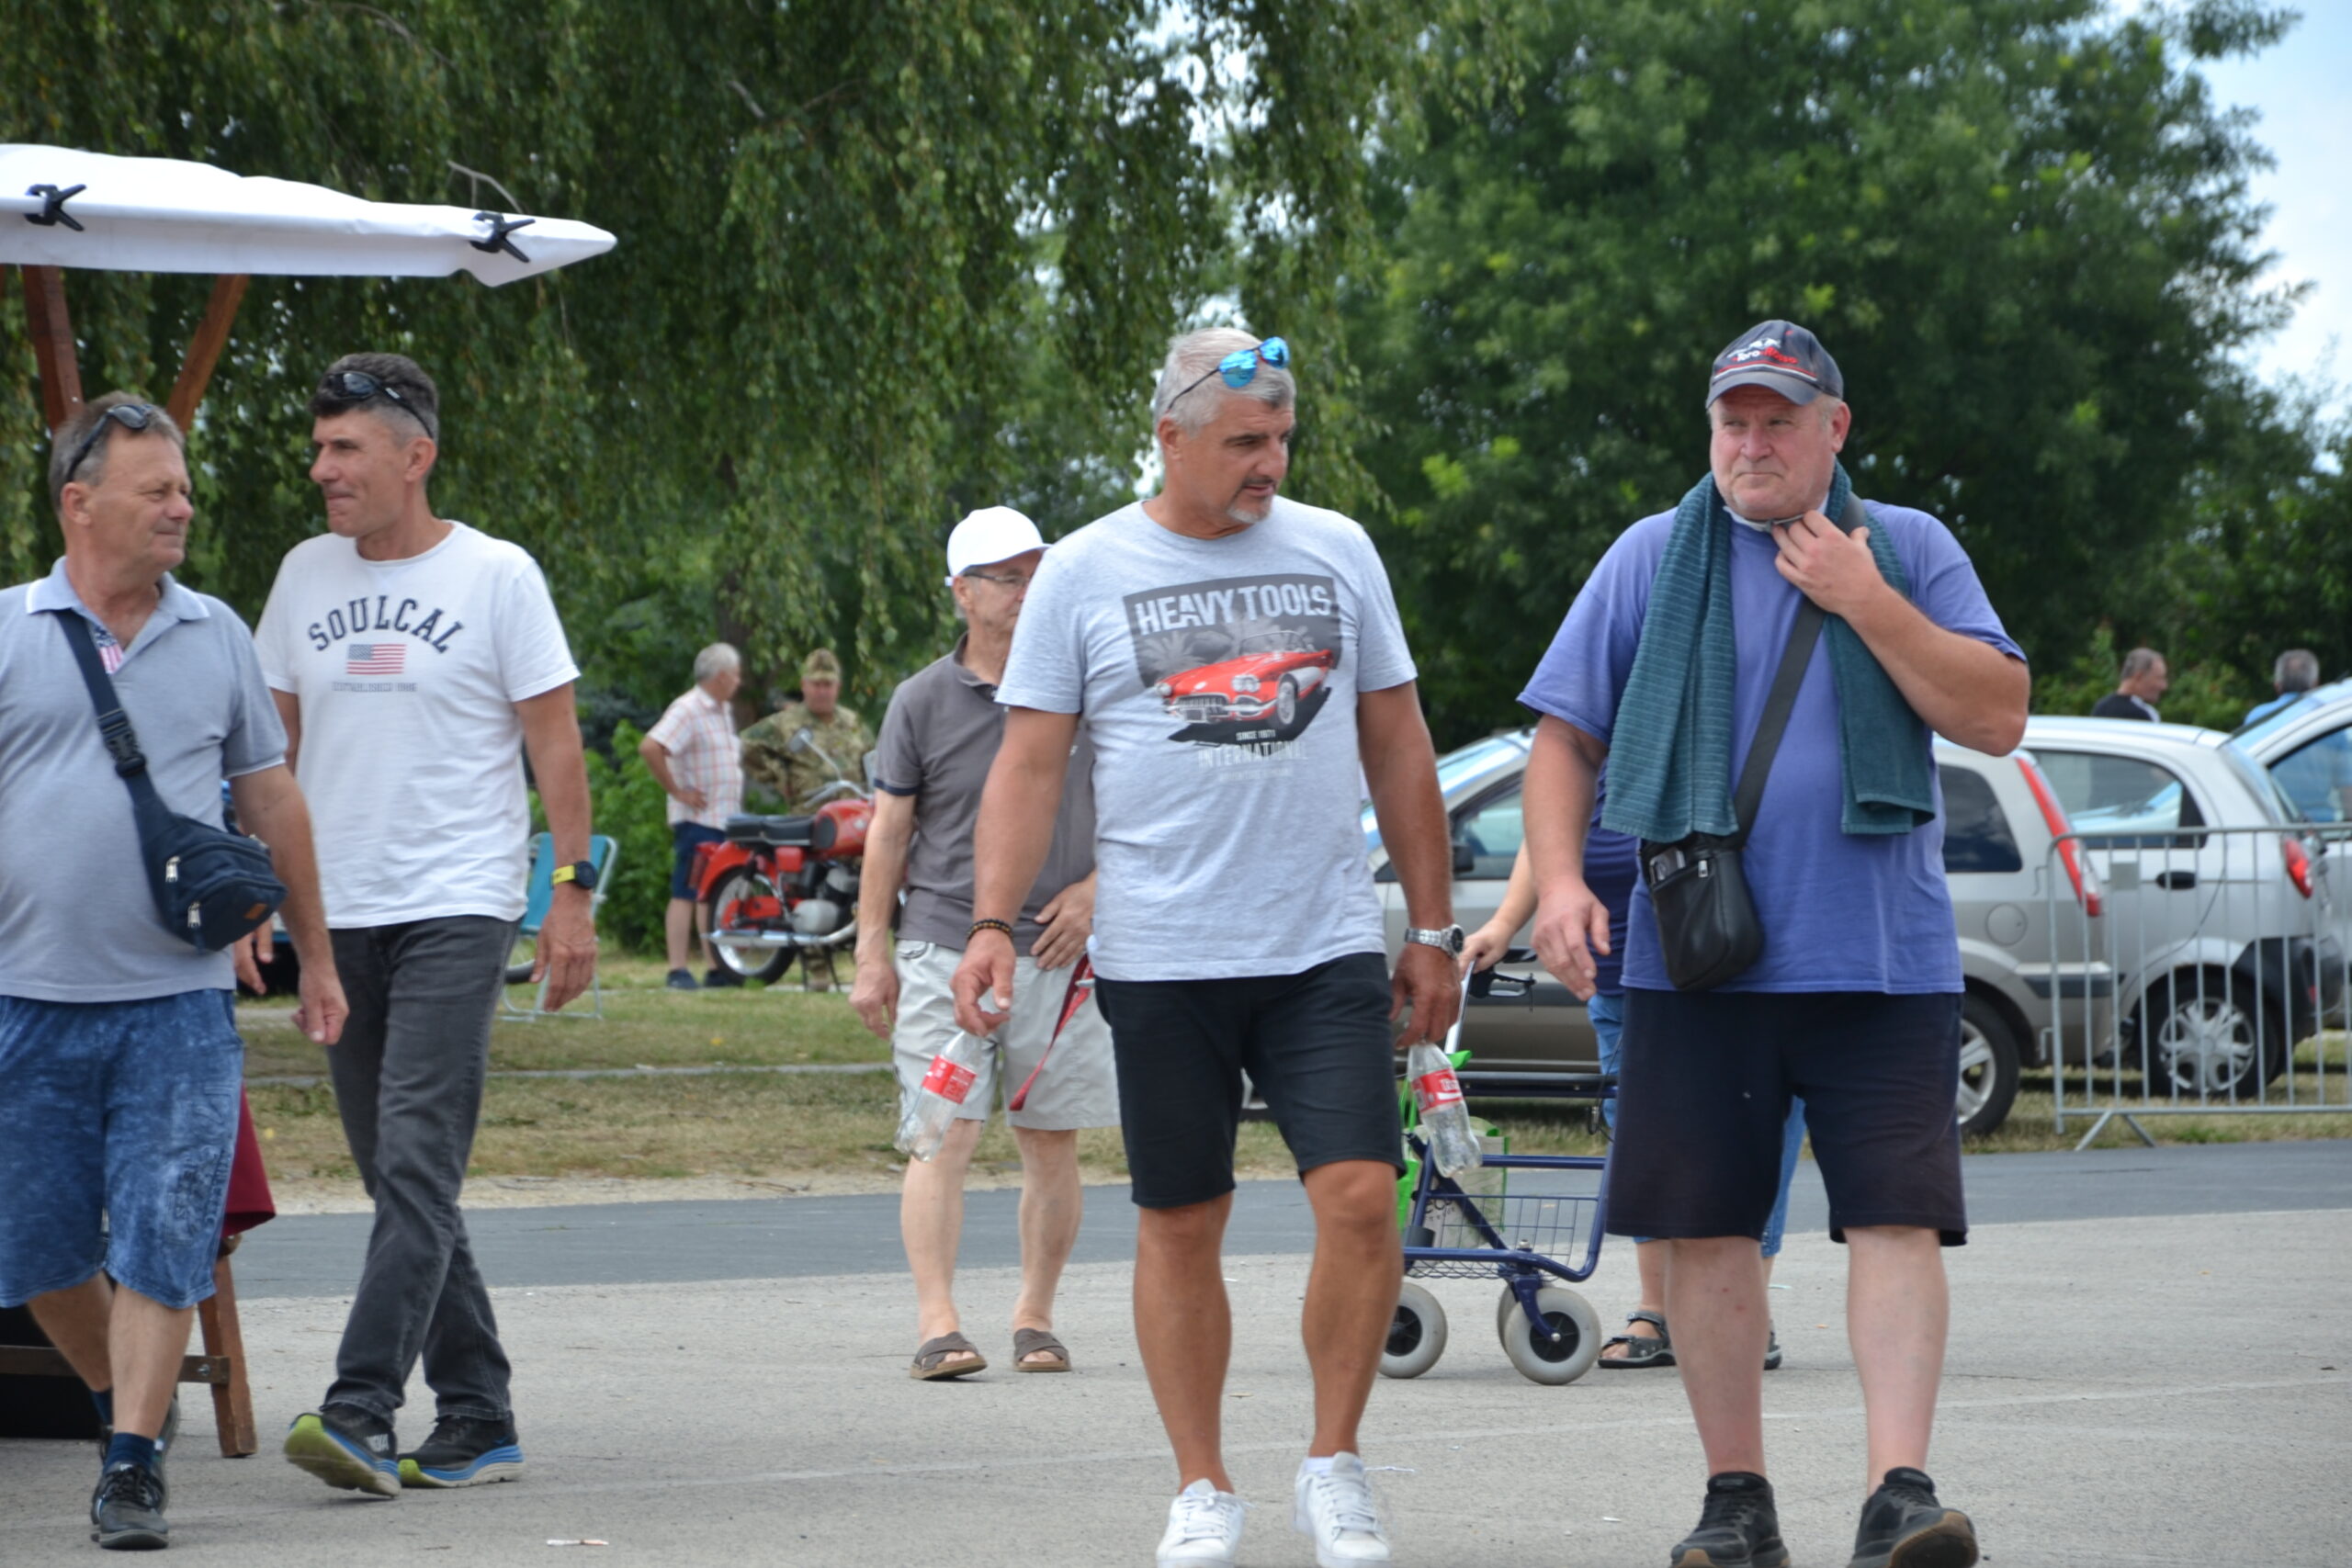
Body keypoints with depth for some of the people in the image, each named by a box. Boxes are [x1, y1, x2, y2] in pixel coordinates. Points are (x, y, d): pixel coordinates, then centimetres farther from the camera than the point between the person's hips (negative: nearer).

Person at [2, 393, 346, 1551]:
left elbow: (272, 801, 16)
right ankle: (121, 1396, 31)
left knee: (160, 1241, -6)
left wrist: (314, 957, 16)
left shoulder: (216, 637, 9)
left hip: (179, 1007, 0)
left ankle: (133, 1468, -2)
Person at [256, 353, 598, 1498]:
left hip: (456, 908, -6)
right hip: (337, 914, 6)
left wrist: (573, 892, -7)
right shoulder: (306, 575, 11)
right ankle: (477, 1423, 13)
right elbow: (272, 739, 17)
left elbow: (554, 742, -1)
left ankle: (361, 1414, -23)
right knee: (401, 1183, 7)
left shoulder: (496, 576, -2)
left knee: (417, 1167, -16)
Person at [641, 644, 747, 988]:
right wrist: (677, 791, -19)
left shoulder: (723, 710, 17)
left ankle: (716, 967, 17)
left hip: (725, 818, 9)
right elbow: (650, 748, -25)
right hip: (697, 819, -9)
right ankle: (678, 970, -9)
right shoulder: (688, 710, -13)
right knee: (686, 893, -8)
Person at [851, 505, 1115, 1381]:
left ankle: (1035, 1317, 15)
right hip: (945, 948, -2)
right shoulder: (923, 701, 3)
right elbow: (888, 832, 5)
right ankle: (937, 1323, -14)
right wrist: (871, 955, 1)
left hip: (1057, 953, 2)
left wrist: (1092, 889, -3)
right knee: (945, 1137, -10)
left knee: (1052, 1146, 5)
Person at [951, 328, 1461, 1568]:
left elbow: (1397, 749, 14)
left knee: (1363, 1198, -10)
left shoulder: (1336, 553, 9)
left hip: (1326, 952, 1)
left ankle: (1333, 1469, 5)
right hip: (1161, 962, -1)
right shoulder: (1086, 573, 3)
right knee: (1179, 1227, 4)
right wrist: (992, 923, -10)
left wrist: (1432, 930, 12)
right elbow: (1029, 765, 2)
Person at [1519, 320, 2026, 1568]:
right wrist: (1558, 877, -6)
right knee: (1707, 1229, 3)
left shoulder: (1908, 550, 8)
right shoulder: (1653, 560, 9)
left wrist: (1867, 603, -9)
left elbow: (1998, 718, -1)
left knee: (1896, 1220, -11)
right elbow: (1564, 733, 10)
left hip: (1882, 958, -1)